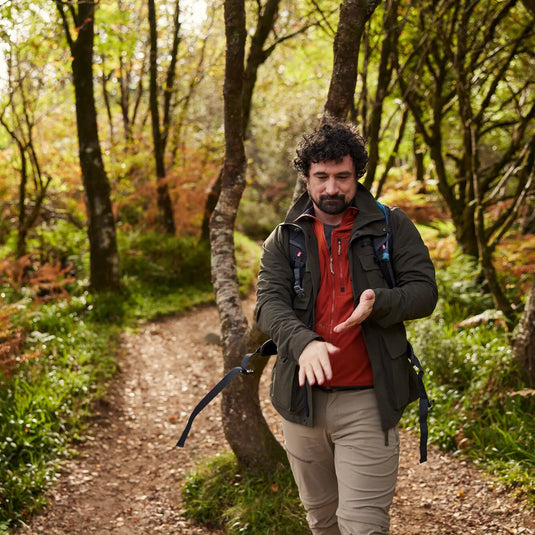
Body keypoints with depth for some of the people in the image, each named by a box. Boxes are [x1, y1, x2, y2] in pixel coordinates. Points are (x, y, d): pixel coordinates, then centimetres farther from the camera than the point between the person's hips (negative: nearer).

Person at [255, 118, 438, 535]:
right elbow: (269, 303, -7)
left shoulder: (392, 227, 2)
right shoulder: (283, 239, 6)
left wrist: (378, 303, -24)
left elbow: (424, 290, -2)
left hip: (367, 401, -3)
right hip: (303, 397, 3)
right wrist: (303, 342, -28)